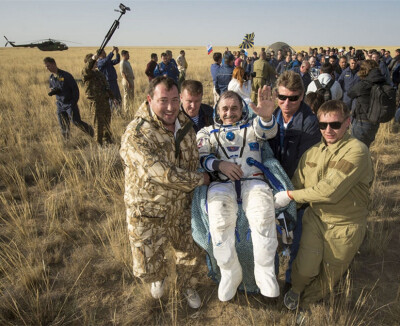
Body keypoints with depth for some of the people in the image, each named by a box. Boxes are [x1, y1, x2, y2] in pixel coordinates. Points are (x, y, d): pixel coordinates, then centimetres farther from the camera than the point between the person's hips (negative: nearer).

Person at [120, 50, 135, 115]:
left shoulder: (127, 62, 16)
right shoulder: (122, 63, -14)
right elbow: (123, 73, -20)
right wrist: (128, 82, -24)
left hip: (131, 80, 9)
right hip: (126, 81, -9)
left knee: (132, 96, 14)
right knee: (127, 95, -4)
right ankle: (126, 110, 1)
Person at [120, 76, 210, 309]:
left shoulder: (185, 123, -3)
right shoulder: (136, 135, -26)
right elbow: (164, 174, -32)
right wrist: (200, 179, -18)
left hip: (182, 207, 5)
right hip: (148, 213, -5)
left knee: (190, 254, 20)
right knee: (148, 269, 6)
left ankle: (187, 286, 54)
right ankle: (159, 277, 46)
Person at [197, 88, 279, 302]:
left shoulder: (252, 127, 23)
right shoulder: (208, 132, 24)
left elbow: (266, 131, -1)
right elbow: (199, 157, 9)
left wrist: (266, 116, -26)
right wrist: (219, 164, -11)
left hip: (253, 180, 0)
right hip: (222, 183, 0)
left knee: (263, 217, -31)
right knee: (220, 221, -30)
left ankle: (264, 272, -10)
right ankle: (230, 273, -7)